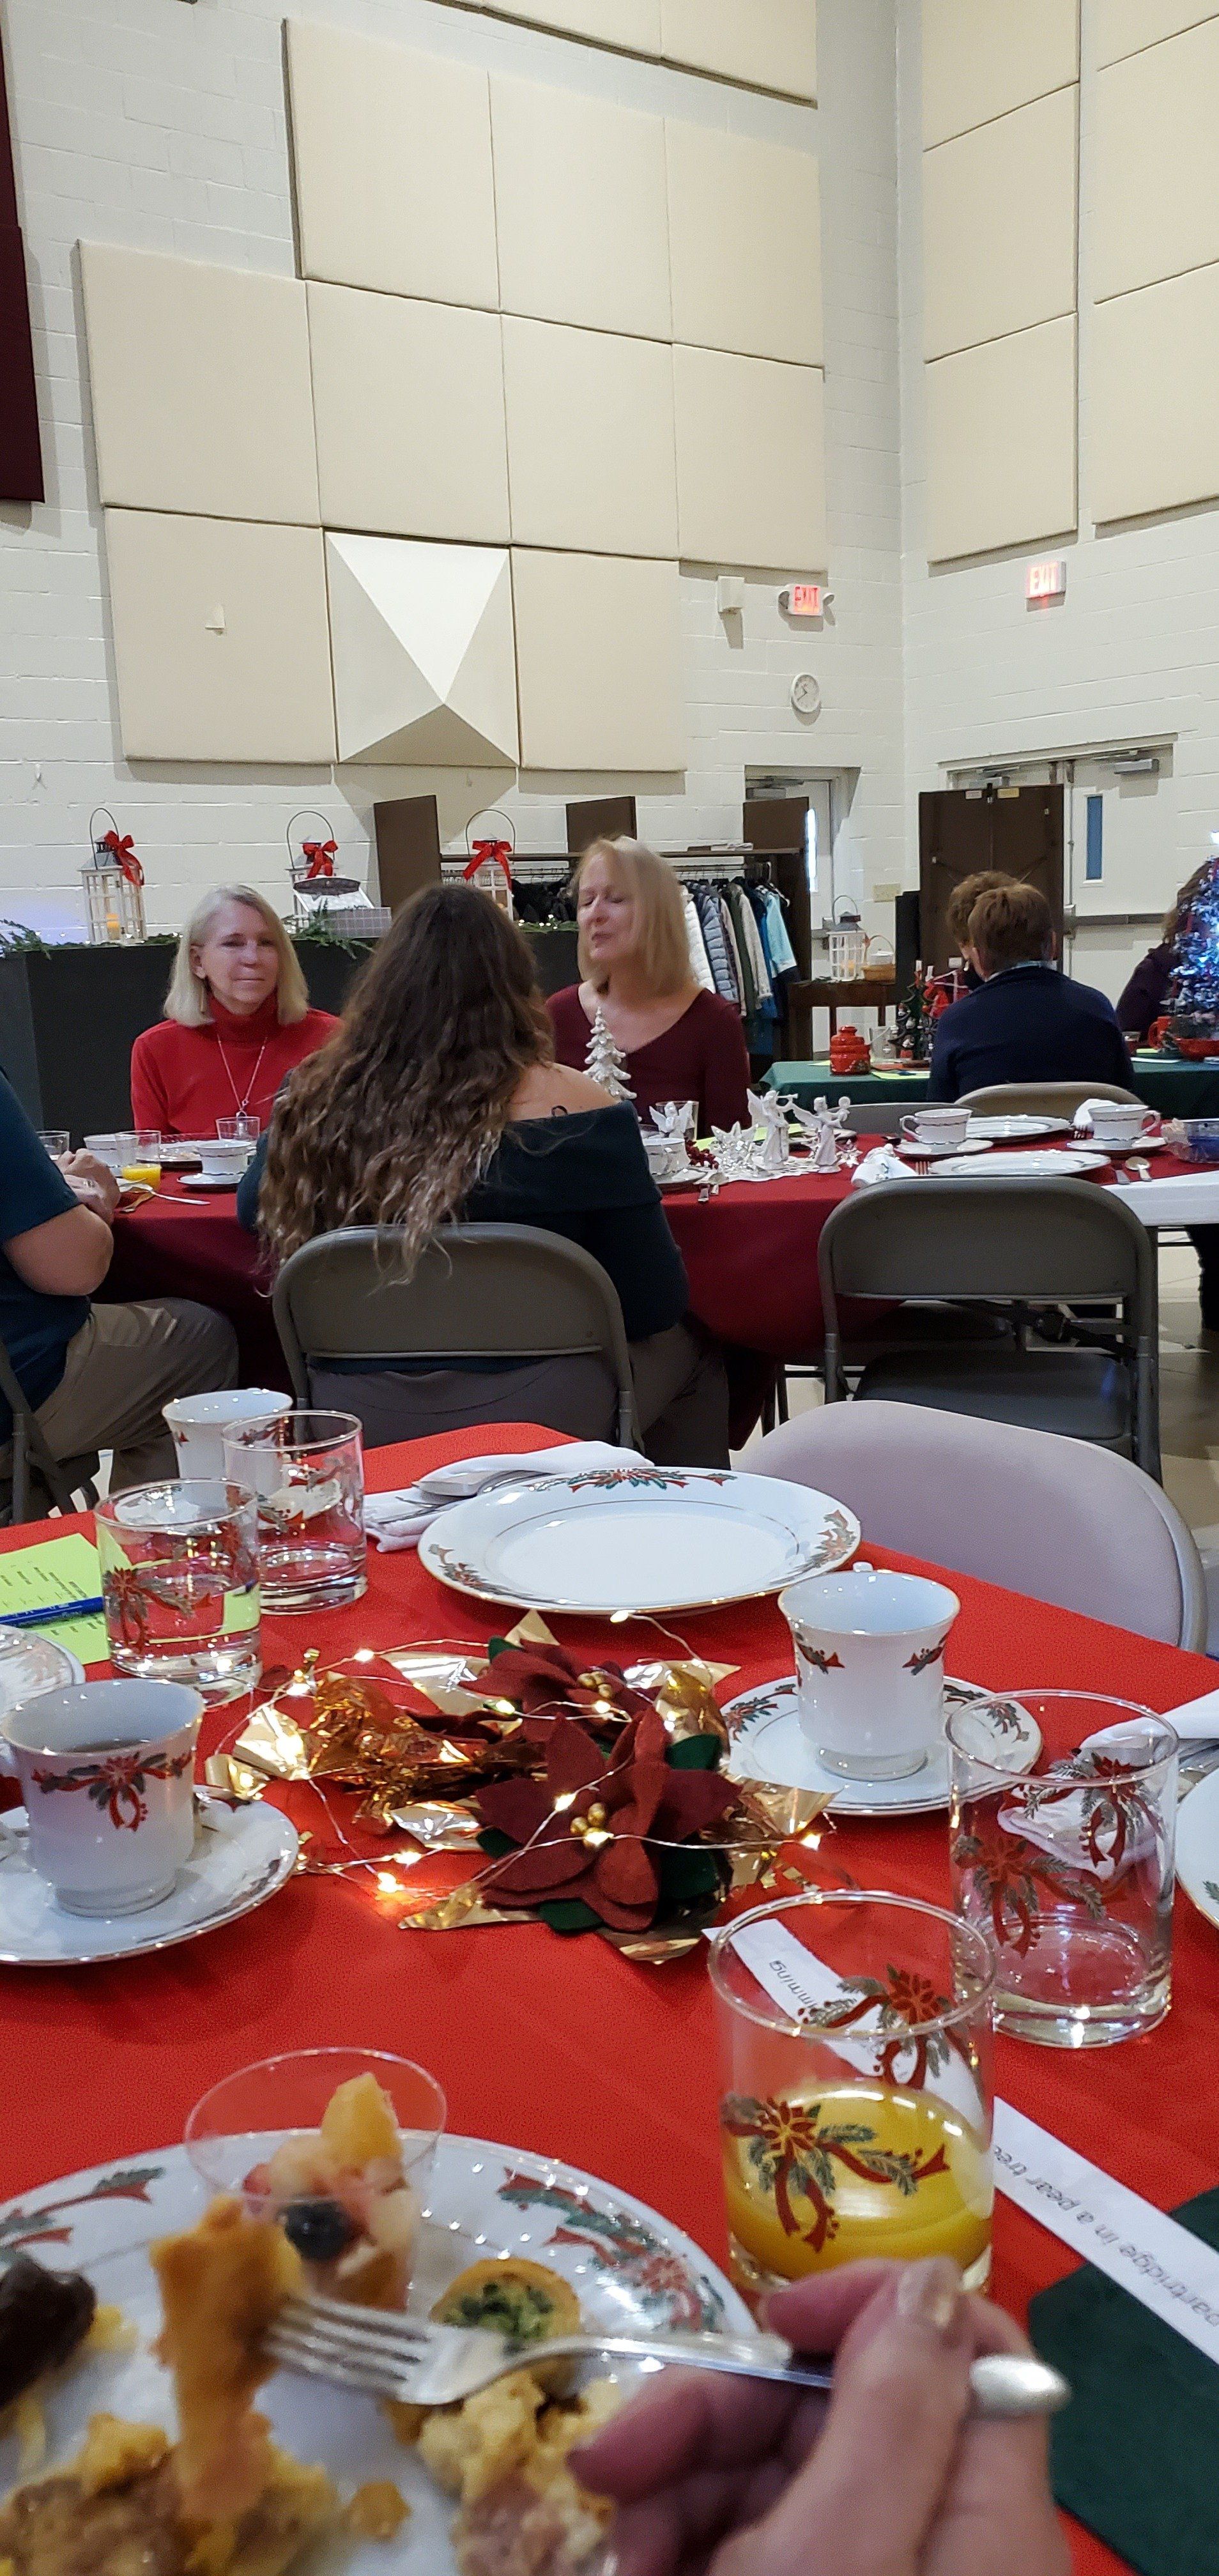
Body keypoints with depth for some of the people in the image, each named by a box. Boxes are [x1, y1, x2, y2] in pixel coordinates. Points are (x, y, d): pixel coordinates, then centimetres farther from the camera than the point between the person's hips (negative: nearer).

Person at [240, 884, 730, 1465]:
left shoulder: (313, 1098, -6)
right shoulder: (569, 1108, -16)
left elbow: (252, 1208, 14)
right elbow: (655, 1306, -10)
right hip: (535, 1415, -4)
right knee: (692, 1353, 28)